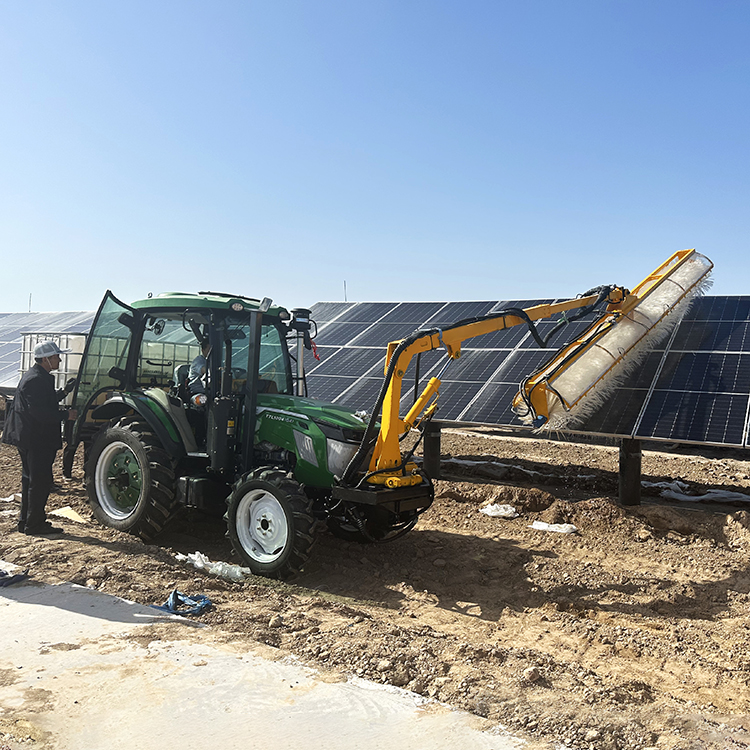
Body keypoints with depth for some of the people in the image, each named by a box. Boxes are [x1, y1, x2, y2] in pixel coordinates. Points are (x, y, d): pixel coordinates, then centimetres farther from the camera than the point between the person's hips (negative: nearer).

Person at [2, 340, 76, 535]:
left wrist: (63, 391, 14)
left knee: (30, 479, 18)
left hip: (27, 437, 11)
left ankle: (26, 521, 28)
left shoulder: (32, 376, 15)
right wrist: (65, 414, -19)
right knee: (40, 482, -3)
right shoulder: (37, 380, -20)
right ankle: (34, 525, 4)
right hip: (36, 440, -11)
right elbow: (40, 412, -26)